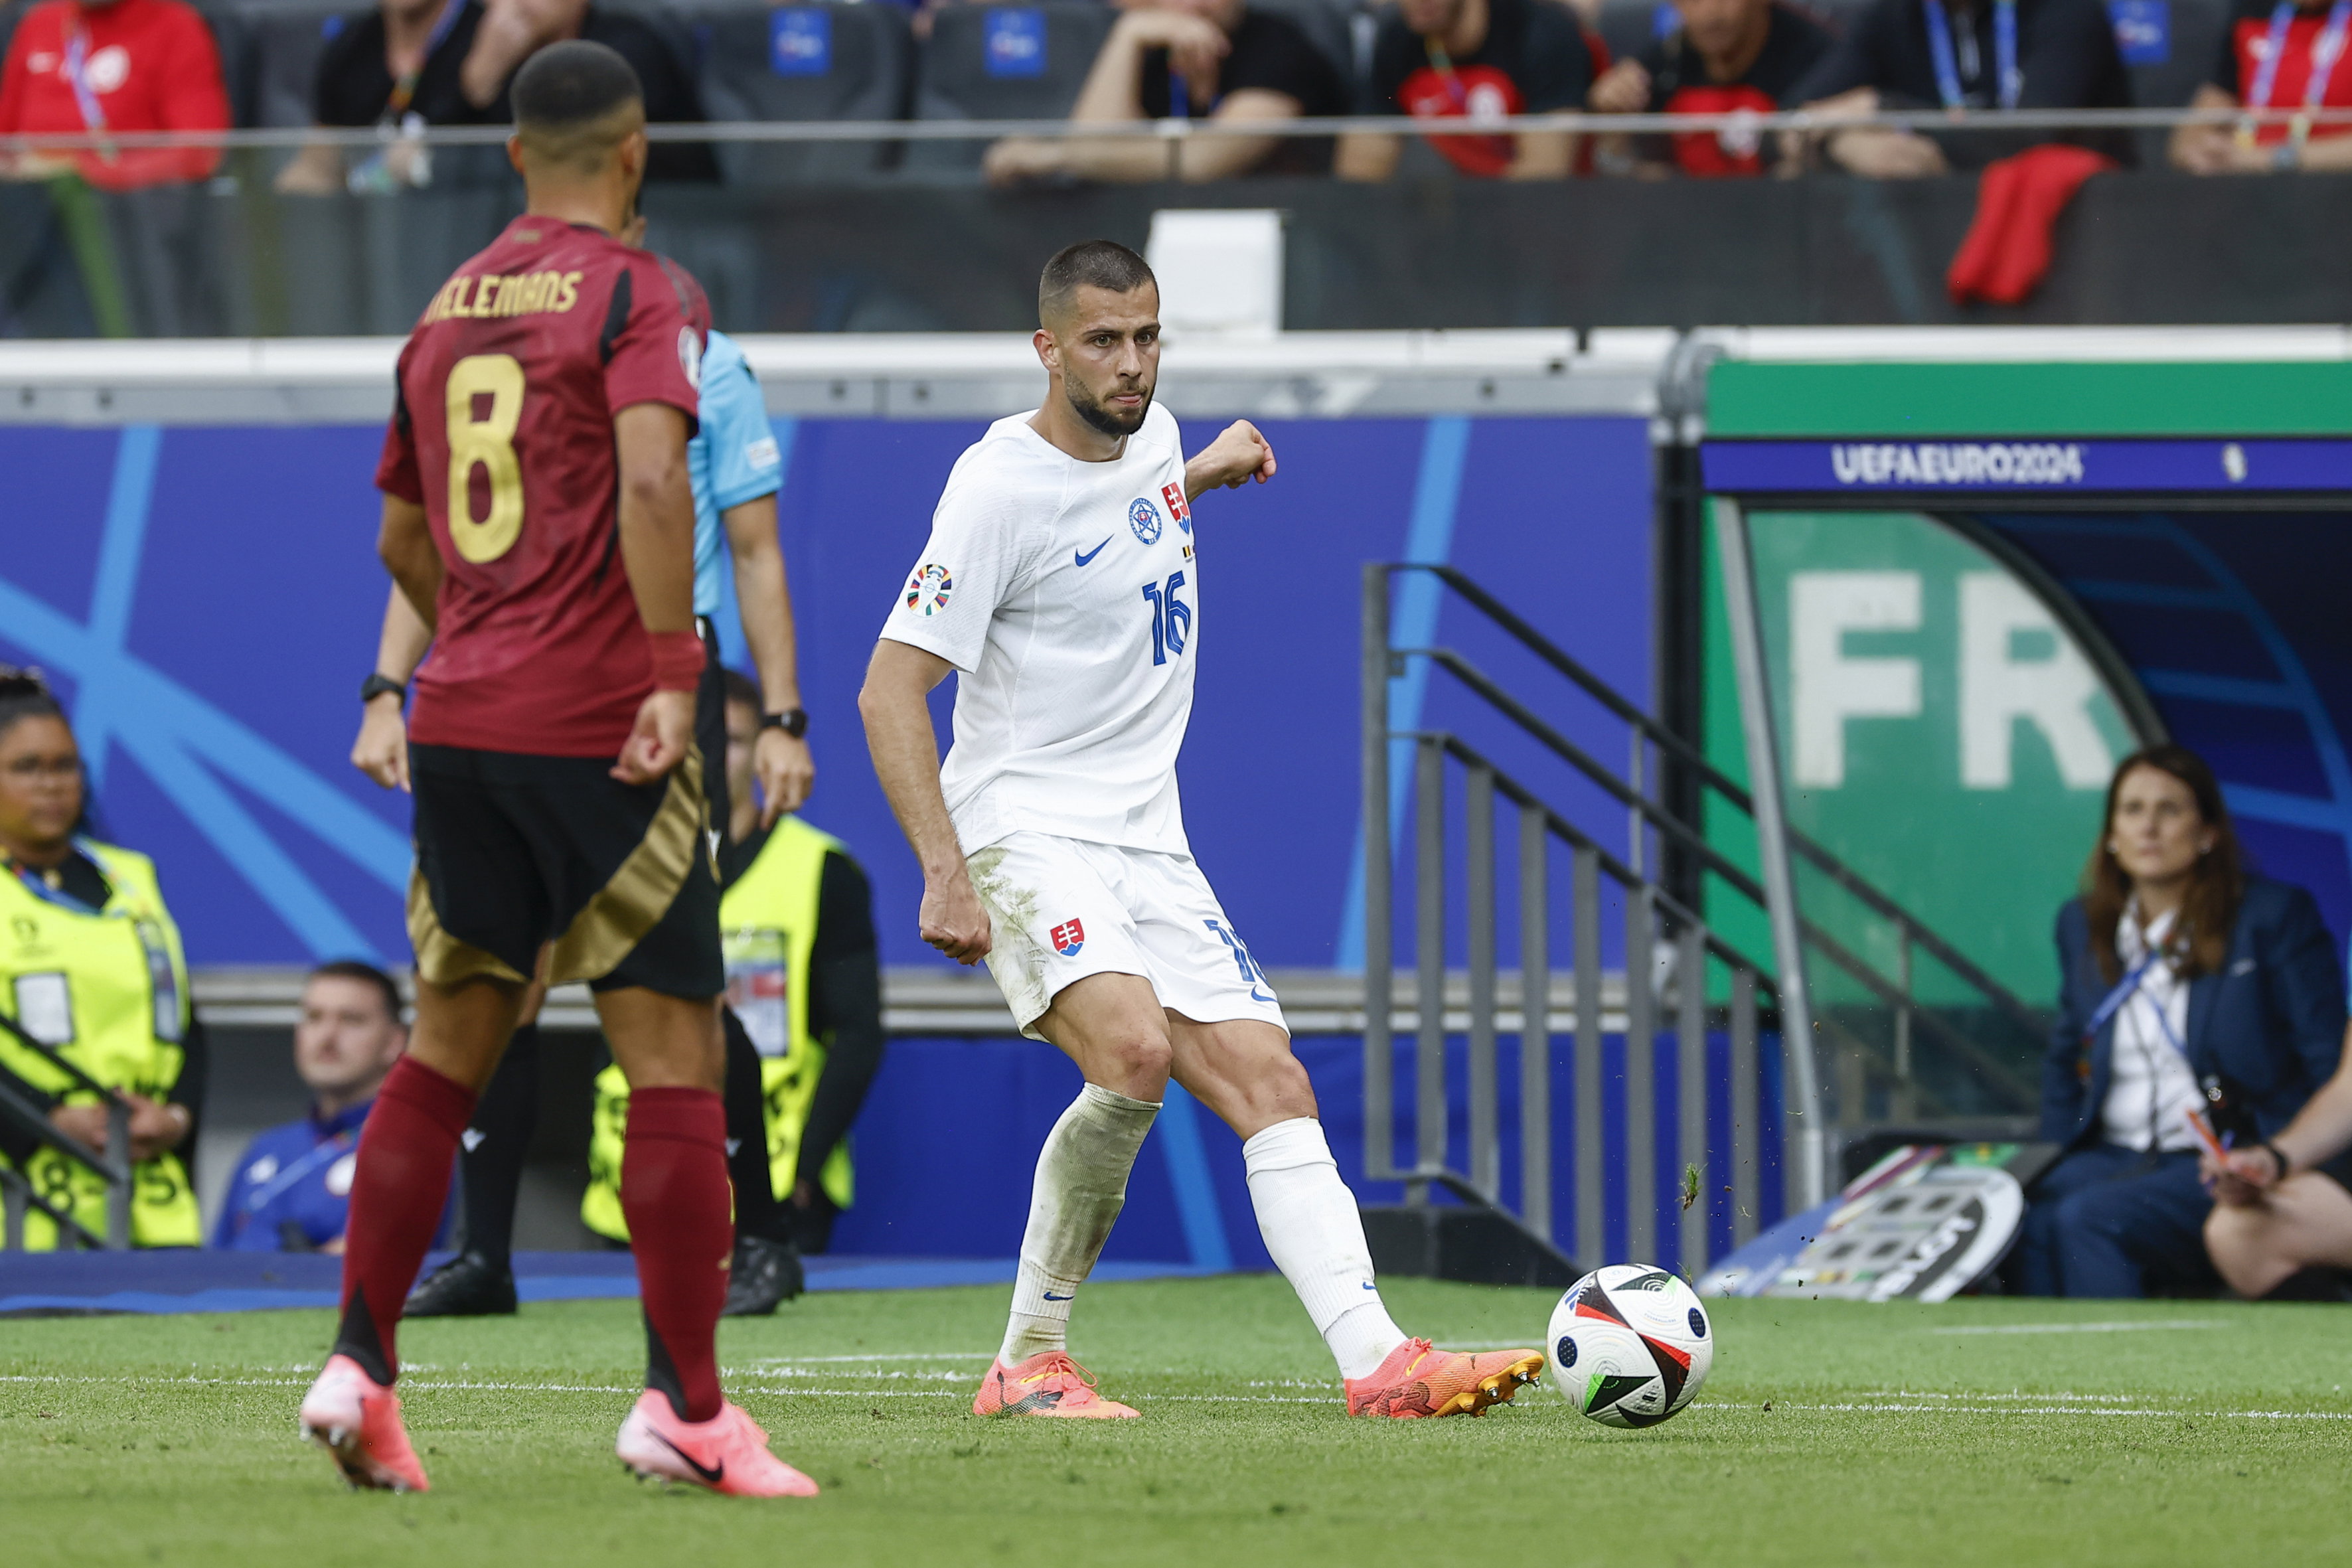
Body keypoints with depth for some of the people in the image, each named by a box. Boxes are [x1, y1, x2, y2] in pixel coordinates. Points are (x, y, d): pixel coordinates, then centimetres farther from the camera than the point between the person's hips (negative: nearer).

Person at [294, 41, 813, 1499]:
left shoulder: (448, 309, 15)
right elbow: (652, 477, -23)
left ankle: (359, 1366, 5)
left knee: (446, 1052, 13)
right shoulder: (641, 294, -6)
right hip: (601, 725, -6)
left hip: (458, 721, 6)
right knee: (676, 1058, -1)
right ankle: (686, 1406, -2)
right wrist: (672, 672, -23)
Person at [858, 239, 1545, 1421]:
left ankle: (1376, 1360, -17)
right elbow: (891, 692, -16)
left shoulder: (1152, 436, 9)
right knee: (1133, 1055, -29)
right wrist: (944, 874, -23)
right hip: (1023, 833, -8)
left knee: (1271, 1084, -6)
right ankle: (1029, 1359, -16)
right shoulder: (1001, 486, -14)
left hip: (1149, 847, 8)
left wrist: (1206, 472, 31)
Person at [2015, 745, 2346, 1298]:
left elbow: (2329, 1069, -2)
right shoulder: (2082, 926, 16)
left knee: (2086, 1218, -32)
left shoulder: (2275, 916, 0)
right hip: (2113, 1158, 5)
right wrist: (2055, 1163, 14)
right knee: (2033, 1221, -29)